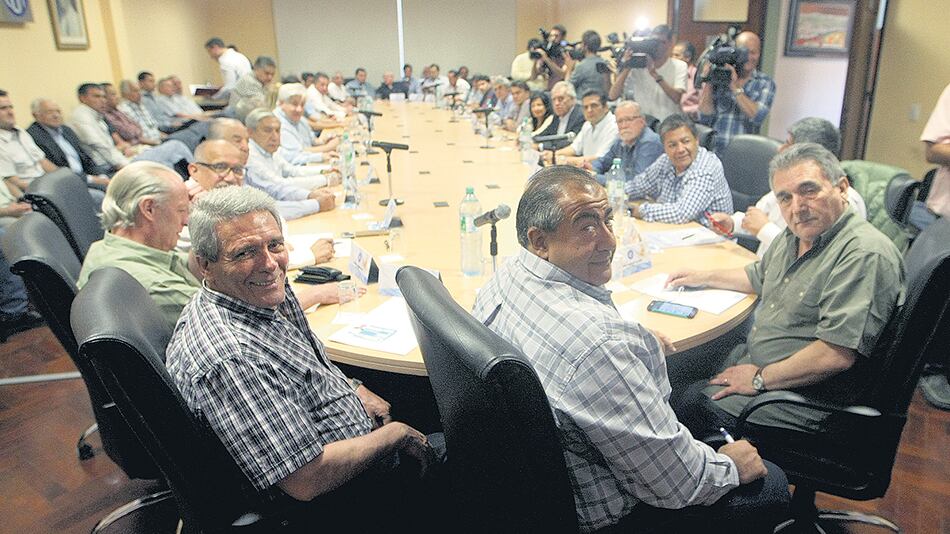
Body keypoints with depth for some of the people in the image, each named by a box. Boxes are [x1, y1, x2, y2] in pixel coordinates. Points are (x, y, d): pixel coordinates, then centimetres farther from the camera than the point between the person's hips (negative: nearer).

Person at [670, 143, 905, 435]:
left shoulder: (865, 255, -25)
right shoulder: (797, 234, 6)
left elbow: (837, 354, -31)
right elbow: (759, 277, 29)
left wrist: (760, 379, -21)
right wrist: (704, 277, 25)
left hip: (808, 394, -9)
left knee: (695, 404, -17)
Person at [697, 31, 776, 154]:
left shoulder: (765, 83, 9)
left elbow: (758, 117, -9)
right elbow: (705, 119, 2)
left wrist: (735, 87, -10)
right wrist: (708, 83, -5)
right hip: (712, 151, 0)